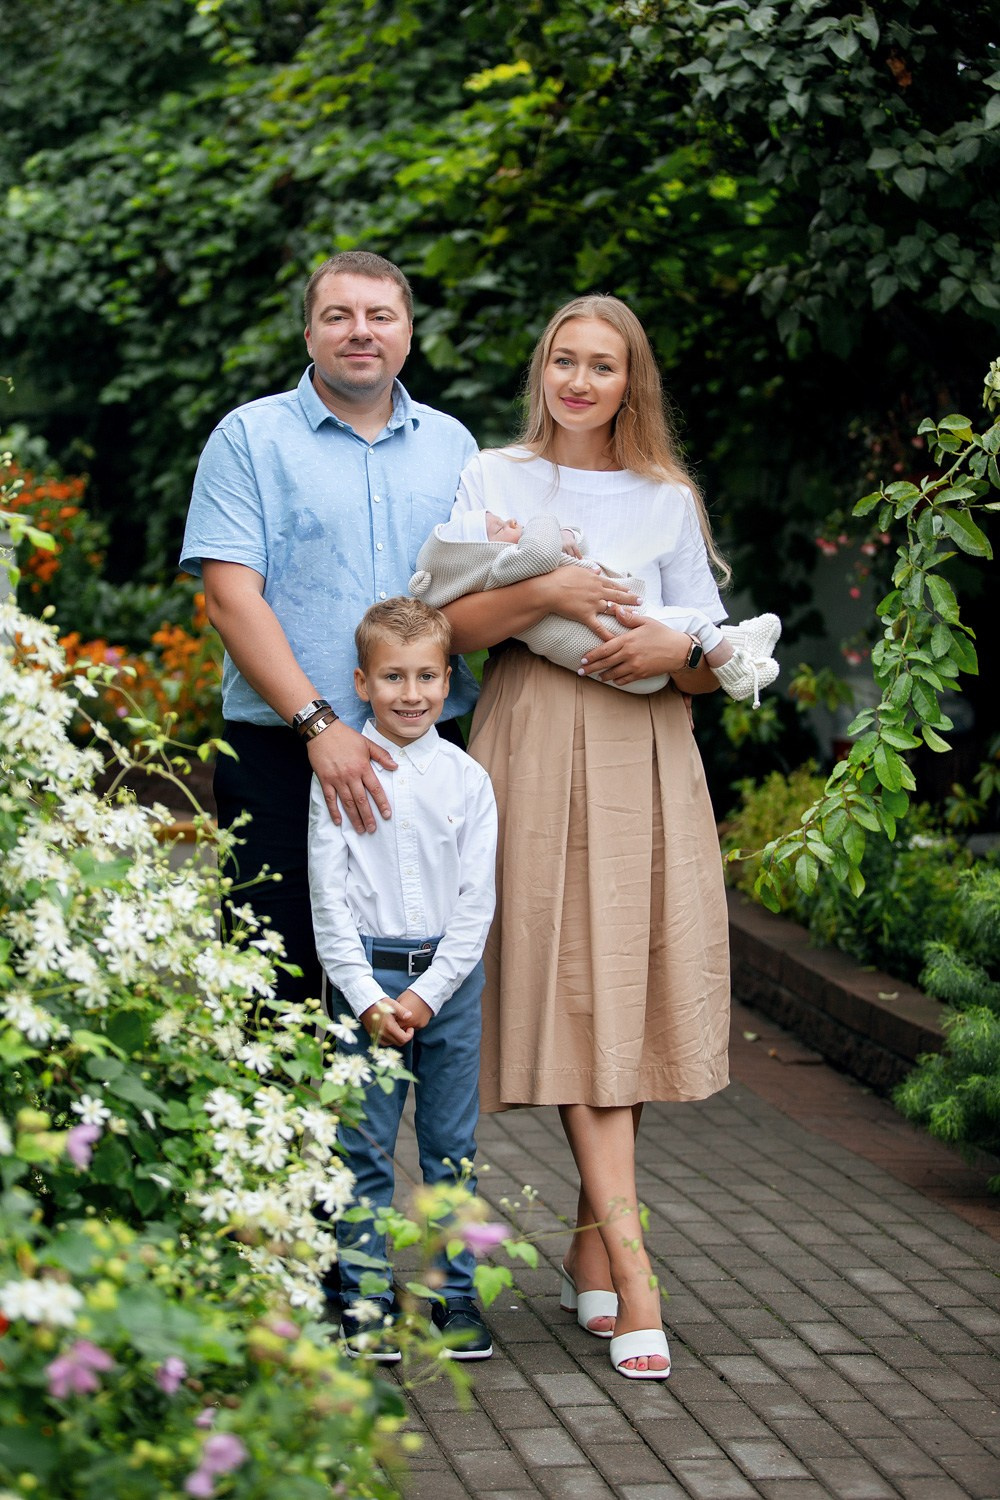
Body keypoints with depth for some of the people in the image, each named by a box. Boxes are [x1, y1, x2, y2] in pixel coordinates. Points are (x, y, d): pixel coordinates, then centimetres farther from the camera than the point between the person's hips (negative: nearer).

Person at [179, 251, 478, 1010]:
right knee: (279, 985, -3)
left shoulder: (451, 444, 15)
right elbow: (231, 600, -7)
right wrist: (319, 724, -17)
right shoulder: (250, 437, 3)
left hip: (423, 758, 3)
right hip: (281, 755, -3)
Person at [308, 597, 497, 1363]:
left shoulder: (467, 778, 3)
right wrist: (368, 998, -11)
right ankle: (366, 1301, 11)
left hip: (450, 978, 2)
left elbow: (478, 902, 1)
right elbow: (329, 899, -3)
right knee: (365, 1148, 2)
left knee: (452, 1146, 7)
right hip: (366, 979, -1)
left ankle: (456, 1293, 17)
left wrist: (428, 993, -9)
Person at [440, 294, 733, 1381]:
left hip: (644, 760, 2)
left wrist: (675, 650, -9)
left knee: (629, 992, -3)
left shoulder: (669, 501, 15)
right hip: (535, 752, -2)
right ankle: (629, 1265, -15)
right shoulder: (492, 479, 10)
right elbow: (447, 626, 0)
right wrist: (545, 592, -15)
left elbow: (714, 669, 14)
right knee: (570, 993, -11)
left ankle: (589, 1249, 10)